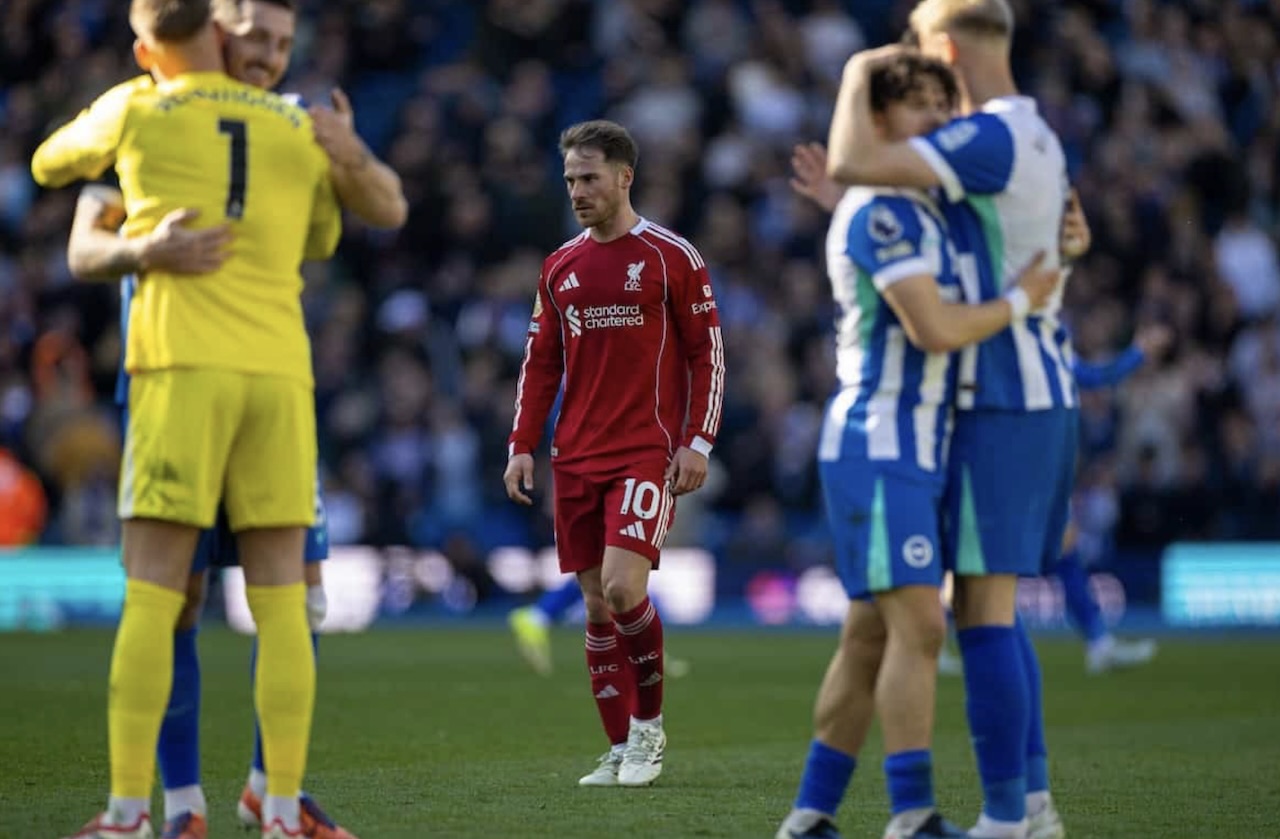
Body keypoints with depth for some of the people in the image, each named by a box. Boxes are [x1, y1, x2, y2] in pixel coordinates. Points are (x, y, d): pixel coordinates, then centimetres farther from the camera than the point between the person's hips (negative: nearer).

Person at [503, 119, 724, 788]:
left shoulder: (671, 258, -2)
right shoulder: (561, 266, 12)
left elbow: (707, 354, -1)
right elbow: (540, 362, 16)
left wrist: (697, 443, -9)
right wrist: (521, 445, 7)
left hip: (647, 451, -5)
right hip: (576, 457, 5)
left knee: (622, 587, -19)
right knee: (596, 604, 4)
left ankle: (649, 724, 1)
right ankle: (622, 752, 11)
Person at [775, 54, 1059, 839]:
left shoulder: (927, 212, 18)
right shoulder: (881, 212, -12)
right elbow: (936, 329, -22)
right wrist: (1023, 300, -8)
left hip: (911, 455, 9)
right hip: (877, 449, -9)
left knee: (871, 639, 9)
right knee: (919, 629, -16)